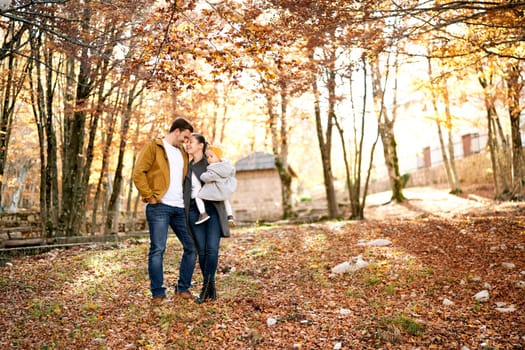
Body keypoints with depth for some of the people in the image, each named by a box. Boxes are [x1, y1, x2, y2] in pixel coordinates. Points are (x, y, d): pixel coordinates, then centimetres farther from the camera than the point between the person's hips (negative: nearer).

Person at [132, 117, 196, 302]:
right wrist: (149, 197, -12)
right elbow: (138, 173, -8)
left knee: (191, 247, 7)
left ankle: (183, 288, 21)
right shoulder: (153, 147, 0)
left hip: (180, 208, 7)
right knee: (157, 250, -5)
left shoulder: (183, 153, 20)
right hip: (159, 207, -7)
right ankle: (158, 293, 6)